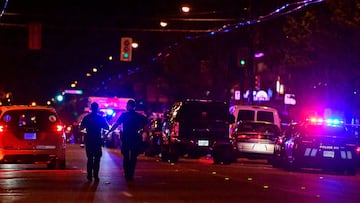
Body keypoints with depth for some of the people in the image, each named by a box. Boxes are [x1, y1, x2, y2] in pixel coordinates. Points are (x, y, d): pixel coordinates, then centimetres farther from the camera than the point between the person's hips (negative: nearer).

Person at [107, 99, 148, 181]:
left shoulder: (124, 115, -4)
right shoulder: (139, 116, 0)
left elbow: (116, 124, -6)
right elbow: (145, 127, -5)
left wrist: (109, 131, 0)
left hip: (125, 139, -1)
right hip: (135, 139, 1)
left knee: (126, 157, 11)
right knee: (133, 157, 8)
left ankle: (127, 175, 8)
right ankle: (131, 175, 3)